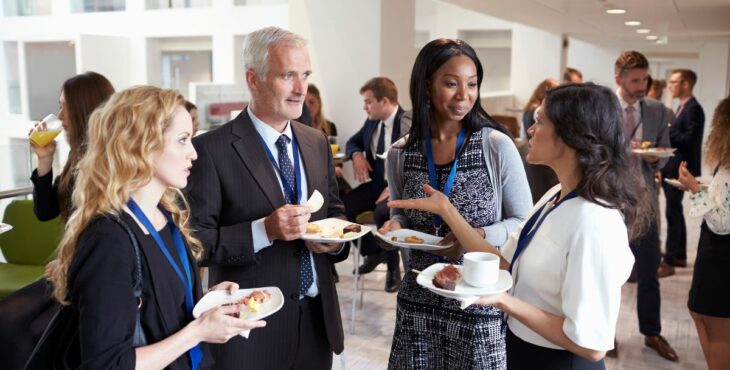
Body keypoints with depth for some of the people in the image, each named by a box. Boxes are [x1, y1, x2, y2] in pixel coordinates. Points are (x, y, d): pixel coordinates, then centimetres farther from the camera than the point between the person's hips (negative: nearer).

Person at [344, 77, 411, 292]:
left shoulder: (409, 125, -16)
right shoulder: (371, 122, 6)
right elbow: (353, 141, 22)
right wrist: (356, 154, -3)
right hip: (375, 183, 7)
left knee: (382, 213, -36)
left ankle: (393, 268, -10)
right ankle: (372, 251, 11)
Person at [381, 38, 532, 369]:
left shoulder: (498, 146, -9)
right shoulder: (400, 154, 0)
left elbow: (523, 223, -3)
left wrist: (480, 237, -20)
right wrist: (395, 226, -8)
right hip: (418, 300, 3)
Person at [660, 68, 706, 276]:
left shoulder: (694, 109, -14)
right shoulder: (682, 107, 15)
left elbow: (689, 139, -22)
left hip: (680, 169, -10)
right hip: (671, 167, 10)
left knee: (672, 213, -8)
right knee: (675, 212, 14)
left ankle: (669, 261, -4)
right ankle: (680, 256, 24)